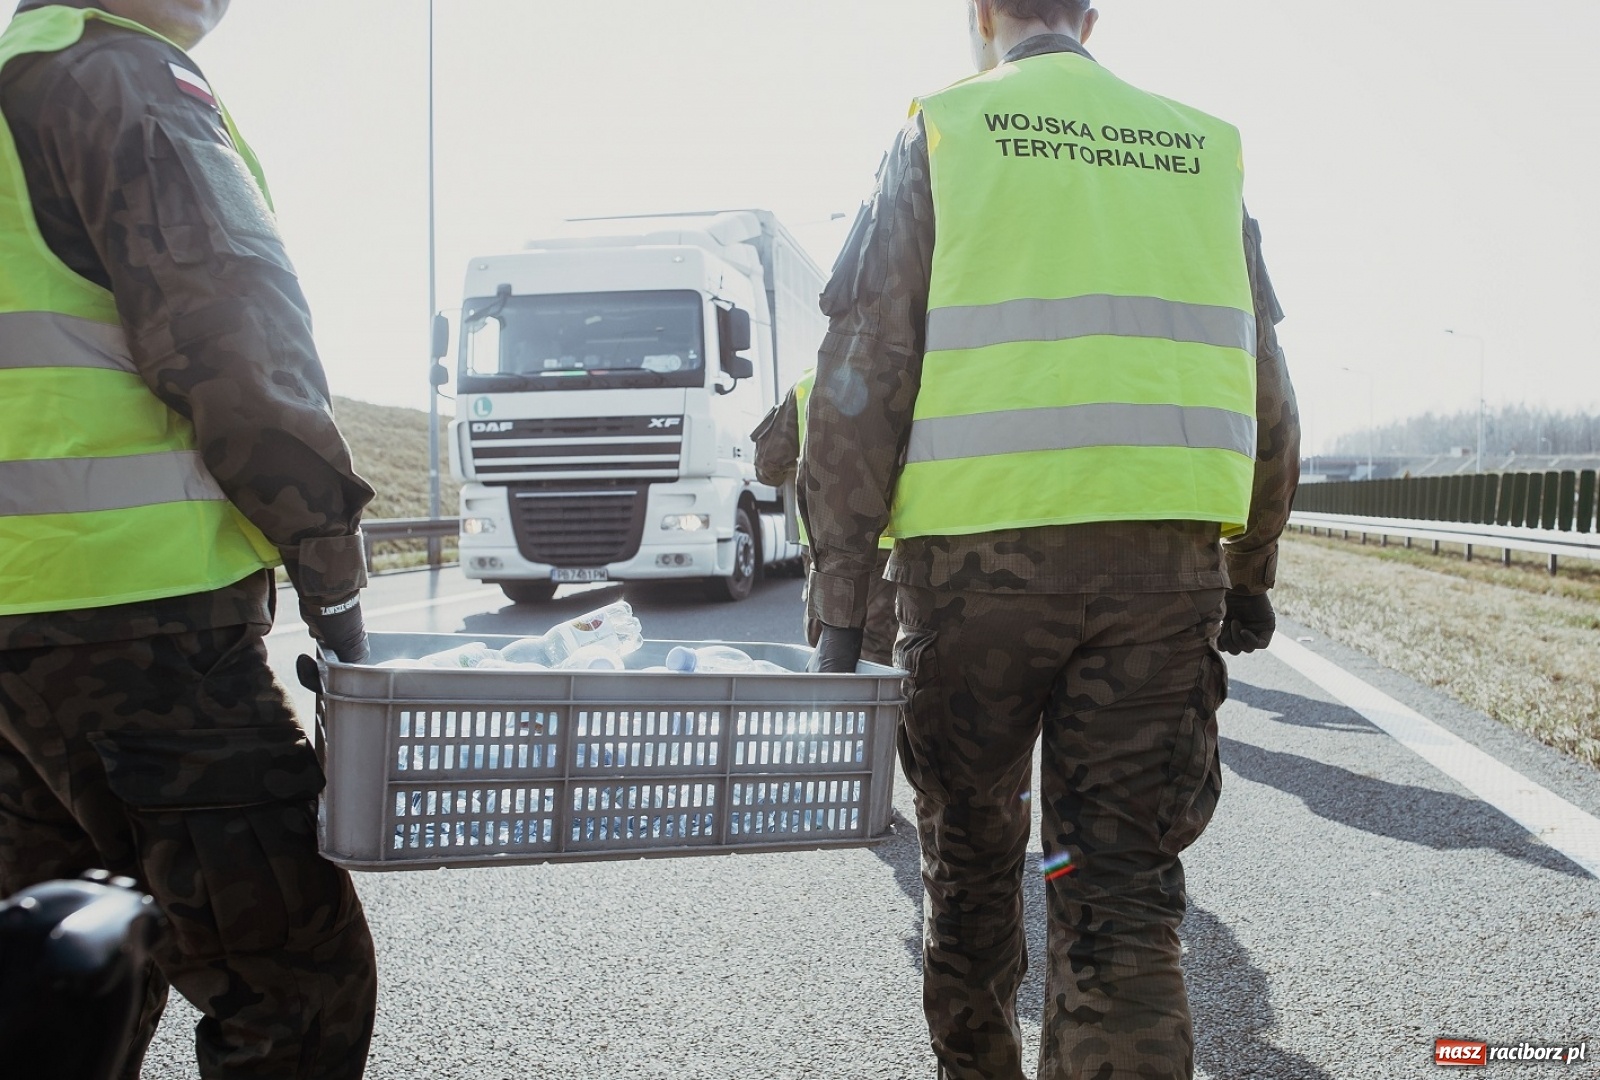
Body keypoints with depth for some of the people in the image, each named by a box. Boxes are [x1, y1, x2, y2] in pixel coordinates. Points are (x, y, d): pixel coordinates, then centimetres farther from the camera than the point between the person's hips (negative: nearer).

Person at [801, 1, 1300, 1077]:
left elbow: (861, 380, -5)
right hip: (1160, 559, 2)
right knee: (1124, 890, 5)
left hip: (980, 554, -2)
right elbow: (1265, 391, 15)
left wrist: (841, 603, -3)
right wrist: (1252, 571, 24)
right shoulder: (1201, 147, 15)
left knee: (972, 853, 17)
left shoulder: (940, 134, 5)